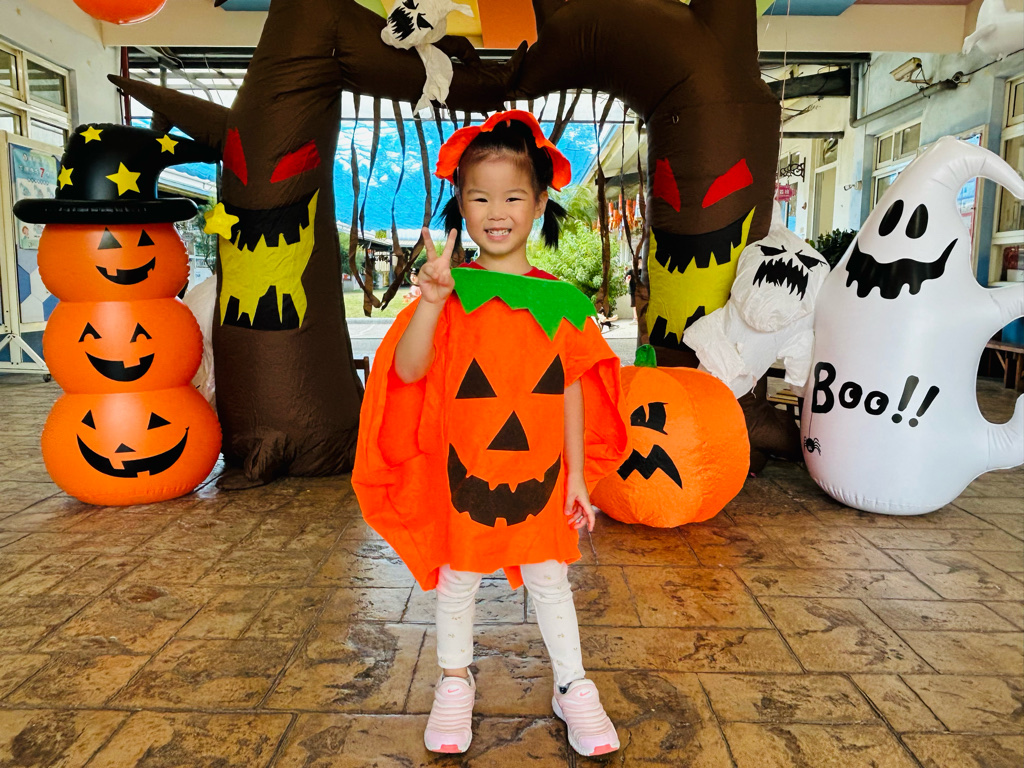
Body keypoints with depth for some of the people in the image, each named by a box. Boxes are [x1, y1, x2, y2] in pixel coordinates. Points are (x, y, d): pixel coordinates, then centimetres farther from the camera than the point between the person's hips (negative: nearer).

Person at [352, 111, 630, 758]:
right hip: (463, 471, 0)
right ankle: (455, 682, 40)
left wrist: (576, 477, 3)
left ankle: (573, 686, 36)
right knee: (458, 580, 17)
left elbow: (571, 392, 2)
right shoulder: (451, 290, -7)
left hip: (539, 474, 1)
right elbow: (408, 371, -16)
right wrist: (431, 302, -30)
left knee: (549, 579, 15)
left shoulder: (562, 301, -3)